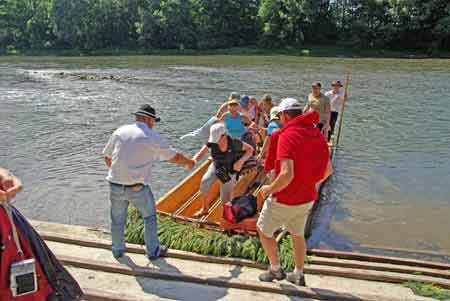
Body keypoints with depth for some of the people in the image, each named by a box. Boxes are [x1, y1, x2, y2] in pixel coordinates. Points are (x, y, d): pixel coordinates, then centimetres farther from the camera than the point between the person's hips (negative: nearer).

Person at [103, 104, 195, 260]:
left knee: (117, 219, 21)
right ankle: (153, 251, 28)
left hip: (115, 185, 4)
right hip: (137, 187, -4)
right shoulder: (153, 137, -7)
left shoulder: (120, 131, 3)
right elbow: (174, 157, 1)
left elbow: (107, 157, 11)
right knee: (149, 216, 18)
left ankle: (117, 250, 39)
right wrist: (189, 162, 21)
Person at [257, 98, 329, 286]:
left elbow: (286, 174, -35)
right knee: (297, 234, 27)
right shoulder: (318, 135, 0)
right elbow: (327, 170, 9)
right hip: (306, 198, 7)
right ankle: (298, 275, 41)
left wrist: (269, 189, -18)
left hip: (284, 200, -7)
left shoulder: (287, 136, -24)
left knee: (263, 230, 18)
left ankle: (276, 270, 31)